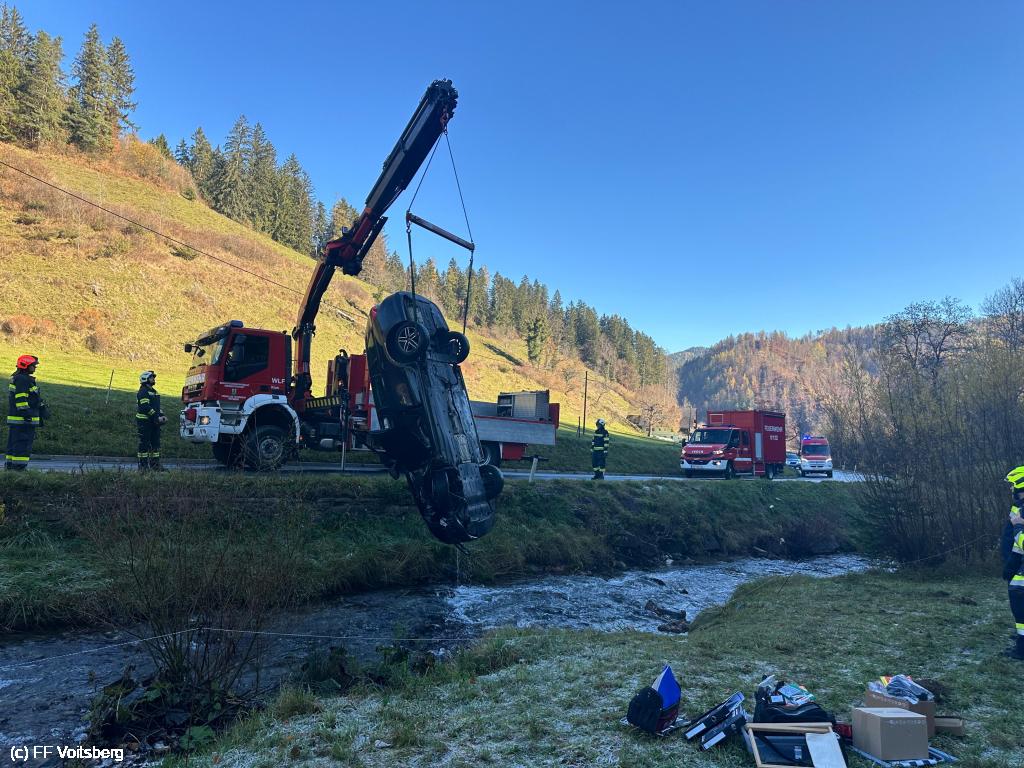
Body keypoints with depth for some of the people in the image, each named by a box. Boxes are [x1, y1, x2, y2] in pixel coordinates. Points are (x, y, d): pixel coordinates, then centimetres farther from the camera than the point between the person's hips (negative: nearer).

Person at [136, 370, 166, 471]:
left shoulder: (153, 391, 20)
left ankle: (154, 463, 15)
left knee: (155, 442, 9)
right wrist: (157, 417, -21)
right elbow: (145, 407, -20)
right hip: (144, 422, -9)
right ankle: (143, 464, -1)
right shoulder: (143, 391, -10)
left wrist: (162, 415, 7)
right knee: (144, 443, -5)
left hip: (153, 422, 9)